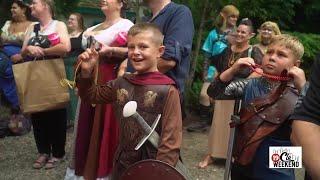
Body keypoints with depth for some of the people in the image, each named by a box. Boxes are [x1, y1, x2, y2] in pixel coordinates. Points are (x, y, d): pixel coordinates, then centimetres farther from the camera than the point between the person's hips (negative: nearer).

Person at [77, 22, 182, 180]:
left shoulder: (167, 90, -17)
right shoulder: (121, 83, 1)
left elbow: (171, 138, -18)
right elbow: (91, 95, 15)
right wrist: (86, 72, -1)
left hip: (151, 167, -5)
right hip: (122, 163, 5)